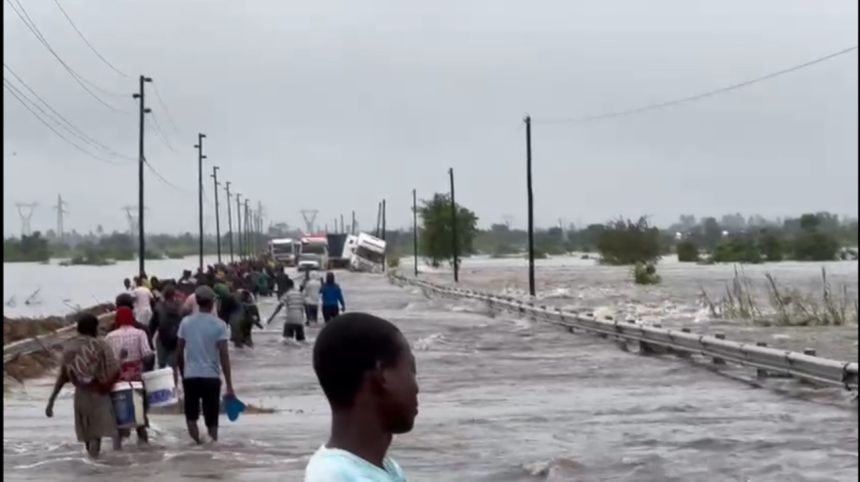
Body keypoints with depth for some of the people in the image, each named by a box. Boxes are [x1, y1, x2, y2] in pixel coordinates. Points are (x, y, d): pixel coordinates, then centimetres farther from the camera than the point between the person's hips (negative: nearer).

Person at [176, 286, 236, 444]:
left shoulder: (186, 322, 2)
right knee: (212, 420, 8)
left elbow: (179, 352, 4)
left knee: (191, 417, 13)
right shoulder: (219, 324, -6)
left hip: (190, 376, 2)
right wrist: (229, 386, -9)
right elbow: (224, 356, -11)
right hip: (211, 377, -1)